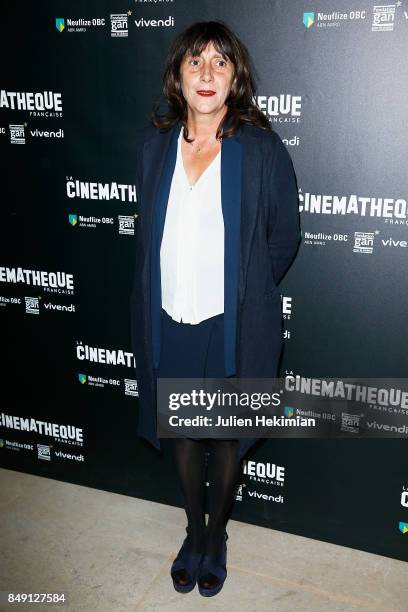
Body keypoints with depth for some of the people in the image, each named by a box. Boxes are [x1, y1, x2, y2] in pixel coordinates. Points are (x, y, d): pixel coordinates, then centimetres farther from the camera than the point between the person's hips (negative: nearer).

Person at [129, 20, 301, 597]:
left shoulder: (262, 149, -10)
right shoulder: (153, 143, 1)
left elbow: (284, 237, -2)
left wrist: (244, 291, 1)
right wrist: (151, 301, 8)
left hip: (233, 327, -3)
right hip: (169, 323, 3)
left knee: (227, 438, 16)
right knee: (183, 434, 19)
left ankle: (217, 535, 43)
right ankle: (194, 532, 45)